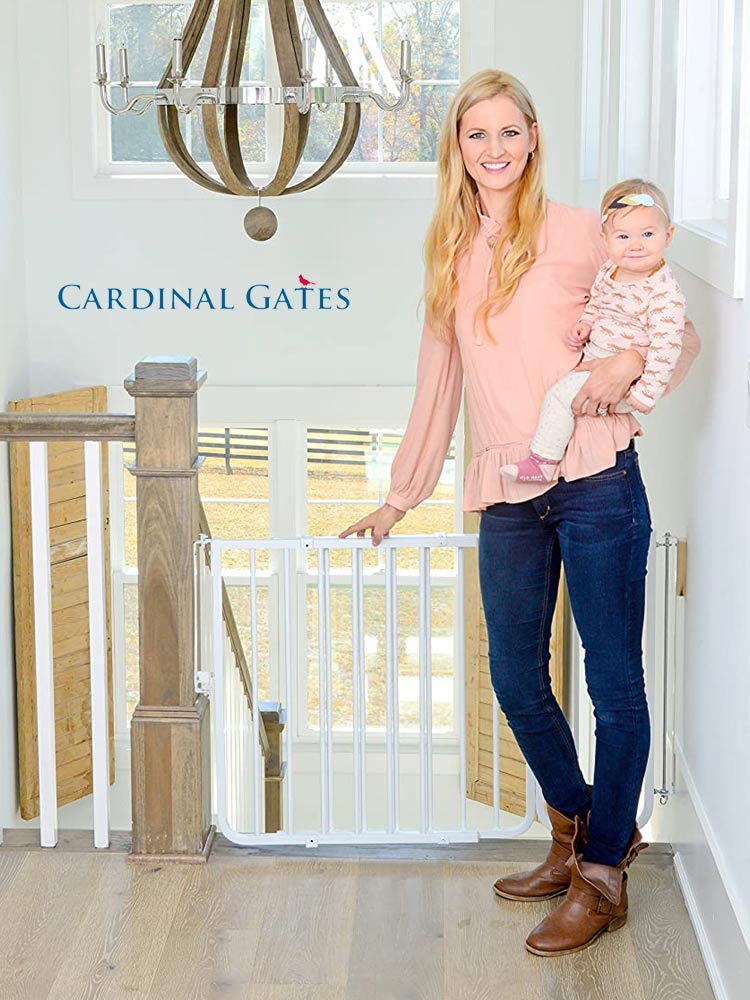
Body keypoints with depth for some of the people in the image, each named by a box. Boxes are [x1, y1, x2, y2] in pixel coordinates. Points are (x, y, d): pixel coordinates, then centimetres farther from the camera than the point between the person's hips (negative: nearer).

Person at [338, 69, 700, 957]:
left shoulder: (574, 232, 1)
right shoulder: (451, 254, 15)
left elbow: (678, 330, 6)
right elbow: (438, 383, 21)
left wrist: (629, 362, -16)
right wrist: (400, 496, 23)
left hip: (594, 479, -5)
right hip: (507, 497, 5)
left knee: (615, 684, 0)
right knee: (516, 682, 9)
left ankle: (602, 875, 14)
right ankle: (579, 832, 31)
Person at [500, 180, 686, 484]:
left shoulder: (665, 293, -22)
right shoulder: (609, 270, 2)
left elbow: (666, 348, -23)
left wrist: (646, 394, -24)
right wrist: (585, 324, 1)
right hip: (592, 360, 9)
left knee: (561, 393, -20)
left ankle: (542, 462, -10)